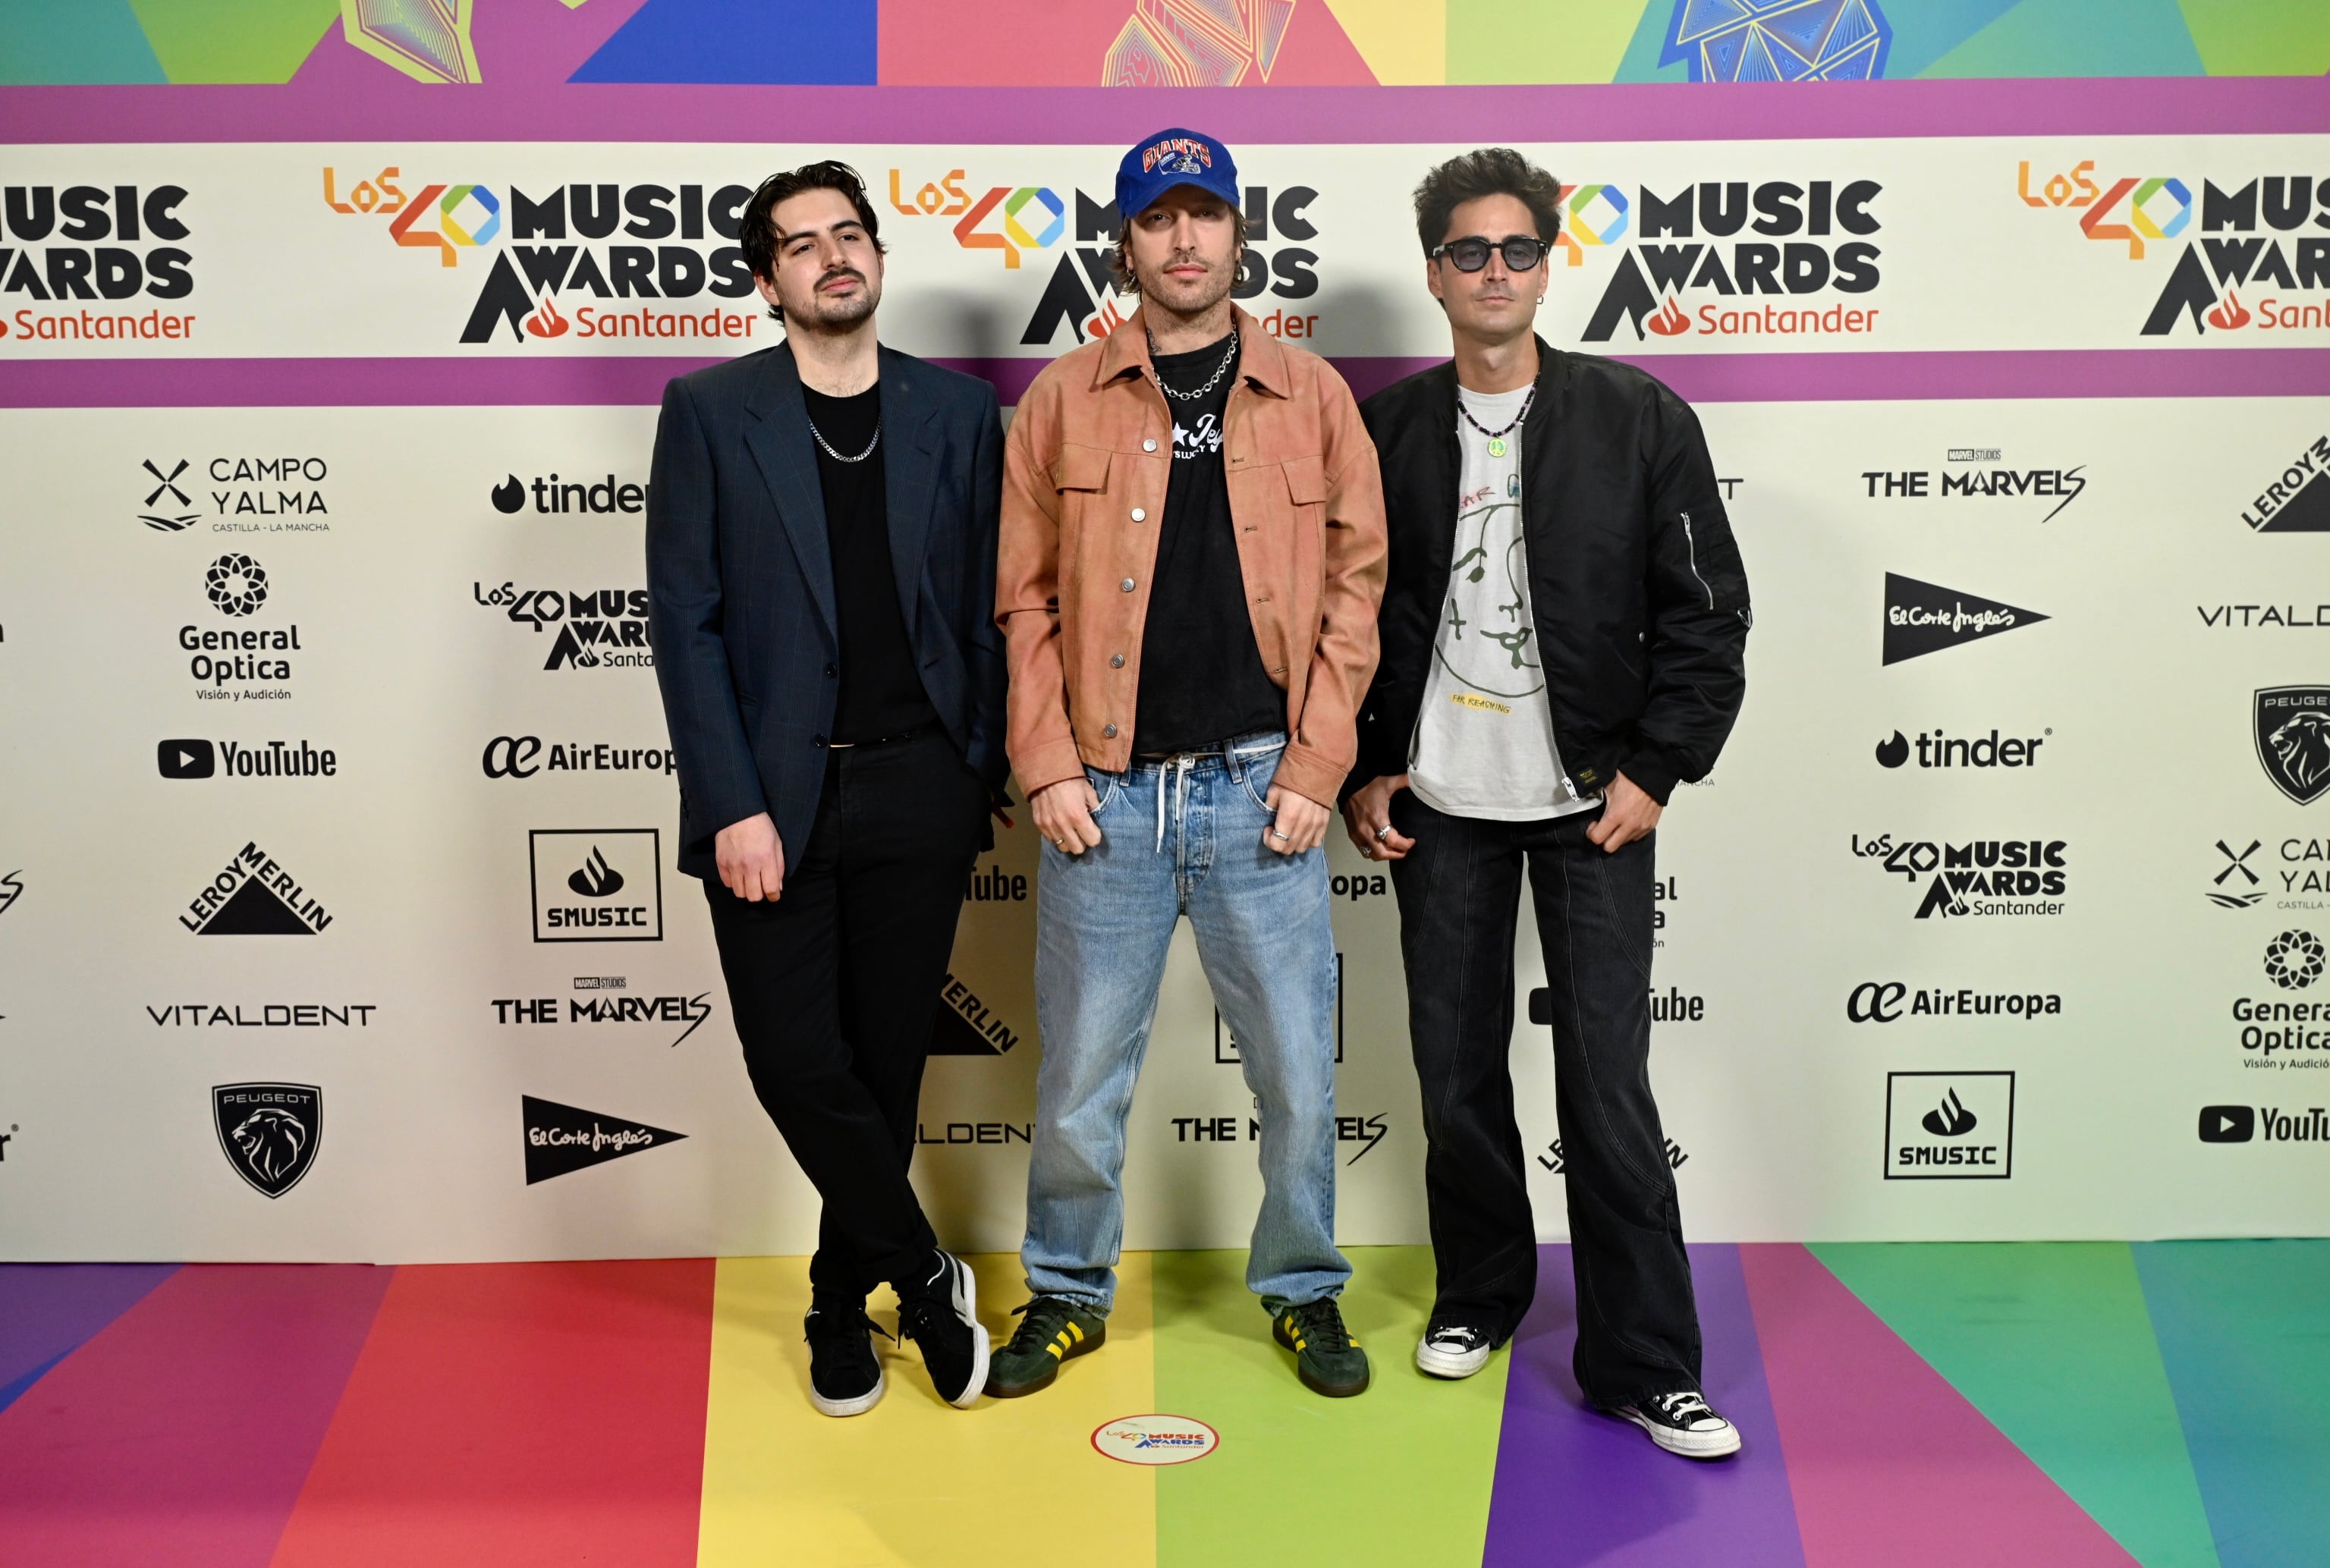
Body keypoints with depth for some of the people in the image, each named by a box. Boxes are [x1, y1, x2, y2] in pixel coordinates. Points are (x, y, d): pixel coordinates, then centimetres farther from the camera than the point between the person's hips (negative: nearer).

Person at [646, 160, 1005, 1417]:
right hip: (772, 797, -1)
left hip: (918, 793, 2)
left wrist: (981, 775, 4)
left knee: (885, 1064, 9)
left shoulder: (956, 410, 8)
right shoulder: (708, 412, 1)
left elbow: (982, 608, 9)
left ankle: (842, 1302, 29)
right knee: (797, 1063, -4)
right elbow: (684, 619, -4)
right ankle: (923, 1278, 19)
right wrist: (732, 804, -11)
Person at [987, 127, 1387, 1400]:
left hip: (1261, 789, 0)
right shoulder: (1063, 400, 5)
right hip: (1104, 793, 0)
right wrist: (1046, 764, -4)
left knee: (1297, 1069, 8)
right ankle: (1069, 1294, 29)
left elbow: (1356, 582, 4)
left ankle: (1302, 1291, 29)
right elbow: (1023, 596, 4)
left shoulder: (1312, 396, 6)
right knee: (1080, 1072, 9)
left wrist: (1316, 766, -4)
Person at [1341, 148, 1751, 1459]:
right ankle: (1481, 1292, 32)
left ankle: (1645, 1363, 11)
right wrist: (1360, 774, 3)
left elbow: (1709, 612, 0)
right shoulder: (1384, 430, 4)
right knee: (1456, 1073, 10)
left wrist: (1654, 770, -6)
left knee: (1609, 1084, -2)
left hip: (1592, 802, -2)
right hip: (1439, 805, 2)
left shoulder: (1640, 419, 0)